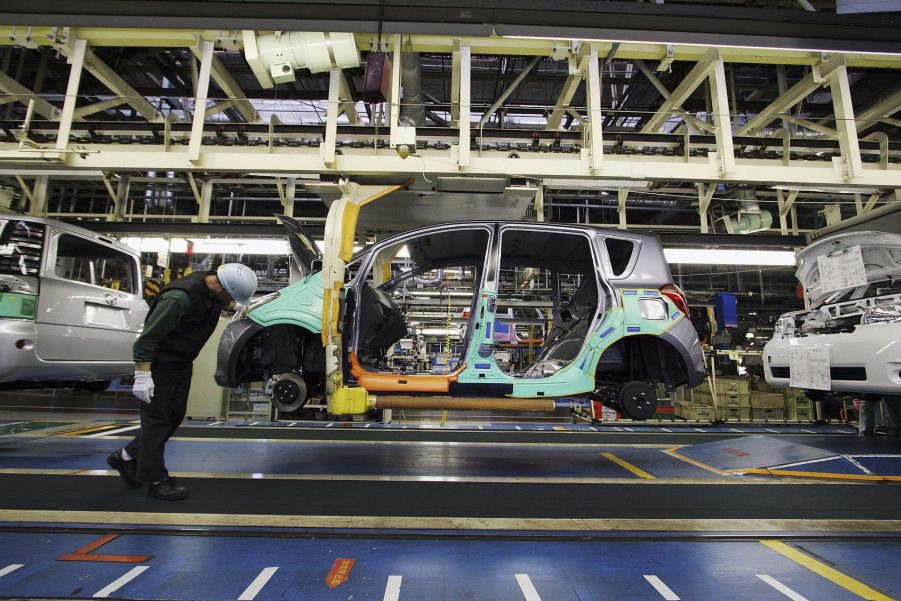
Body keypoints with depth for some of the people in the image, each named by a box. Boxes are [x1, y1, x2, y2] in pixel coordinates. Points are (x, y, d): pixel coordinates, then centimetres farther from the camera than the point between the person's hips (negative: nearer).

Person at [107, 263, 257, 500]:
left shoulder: (214, 291, -6)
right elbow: (148, 336, -27)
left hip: (183, 362, 9)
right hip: (161, 362, -8)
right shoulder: (180, 297, -31)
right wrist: (142, 375, -27)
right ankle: (156, 480, 10)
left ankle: (126, 457, 32)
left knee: (175, 414, 14)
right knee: (157, 417, 0)